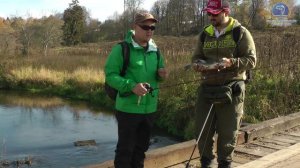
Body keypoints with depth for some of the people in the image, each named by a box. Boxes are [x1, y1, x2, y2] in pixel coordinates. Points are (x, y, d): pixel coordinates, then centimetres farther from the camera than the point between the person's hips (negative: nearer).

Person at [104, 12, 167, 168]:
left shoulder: (155, 50, 7)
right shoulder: (122, 48, -12)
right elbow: (110, 74, -16)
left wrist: (161, 74, -5)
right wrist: (131, 86, -28)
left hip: (149, 108, 6)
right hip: (128, 108, -6)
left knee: (142, 146, 20)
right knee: (125, 148, 3)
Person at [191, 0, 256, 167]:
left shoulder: (241, 32, -2)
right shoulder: (205, 34, 11)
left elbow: (251, 60, -7)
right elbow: (196, 57, 15)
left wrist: (231, 62, -23)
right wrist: (198, 65, -9)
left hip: (231, 88, -4)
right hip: (208, 87, 4)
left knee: (228, 131, 5)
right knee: (203, 129, 8)